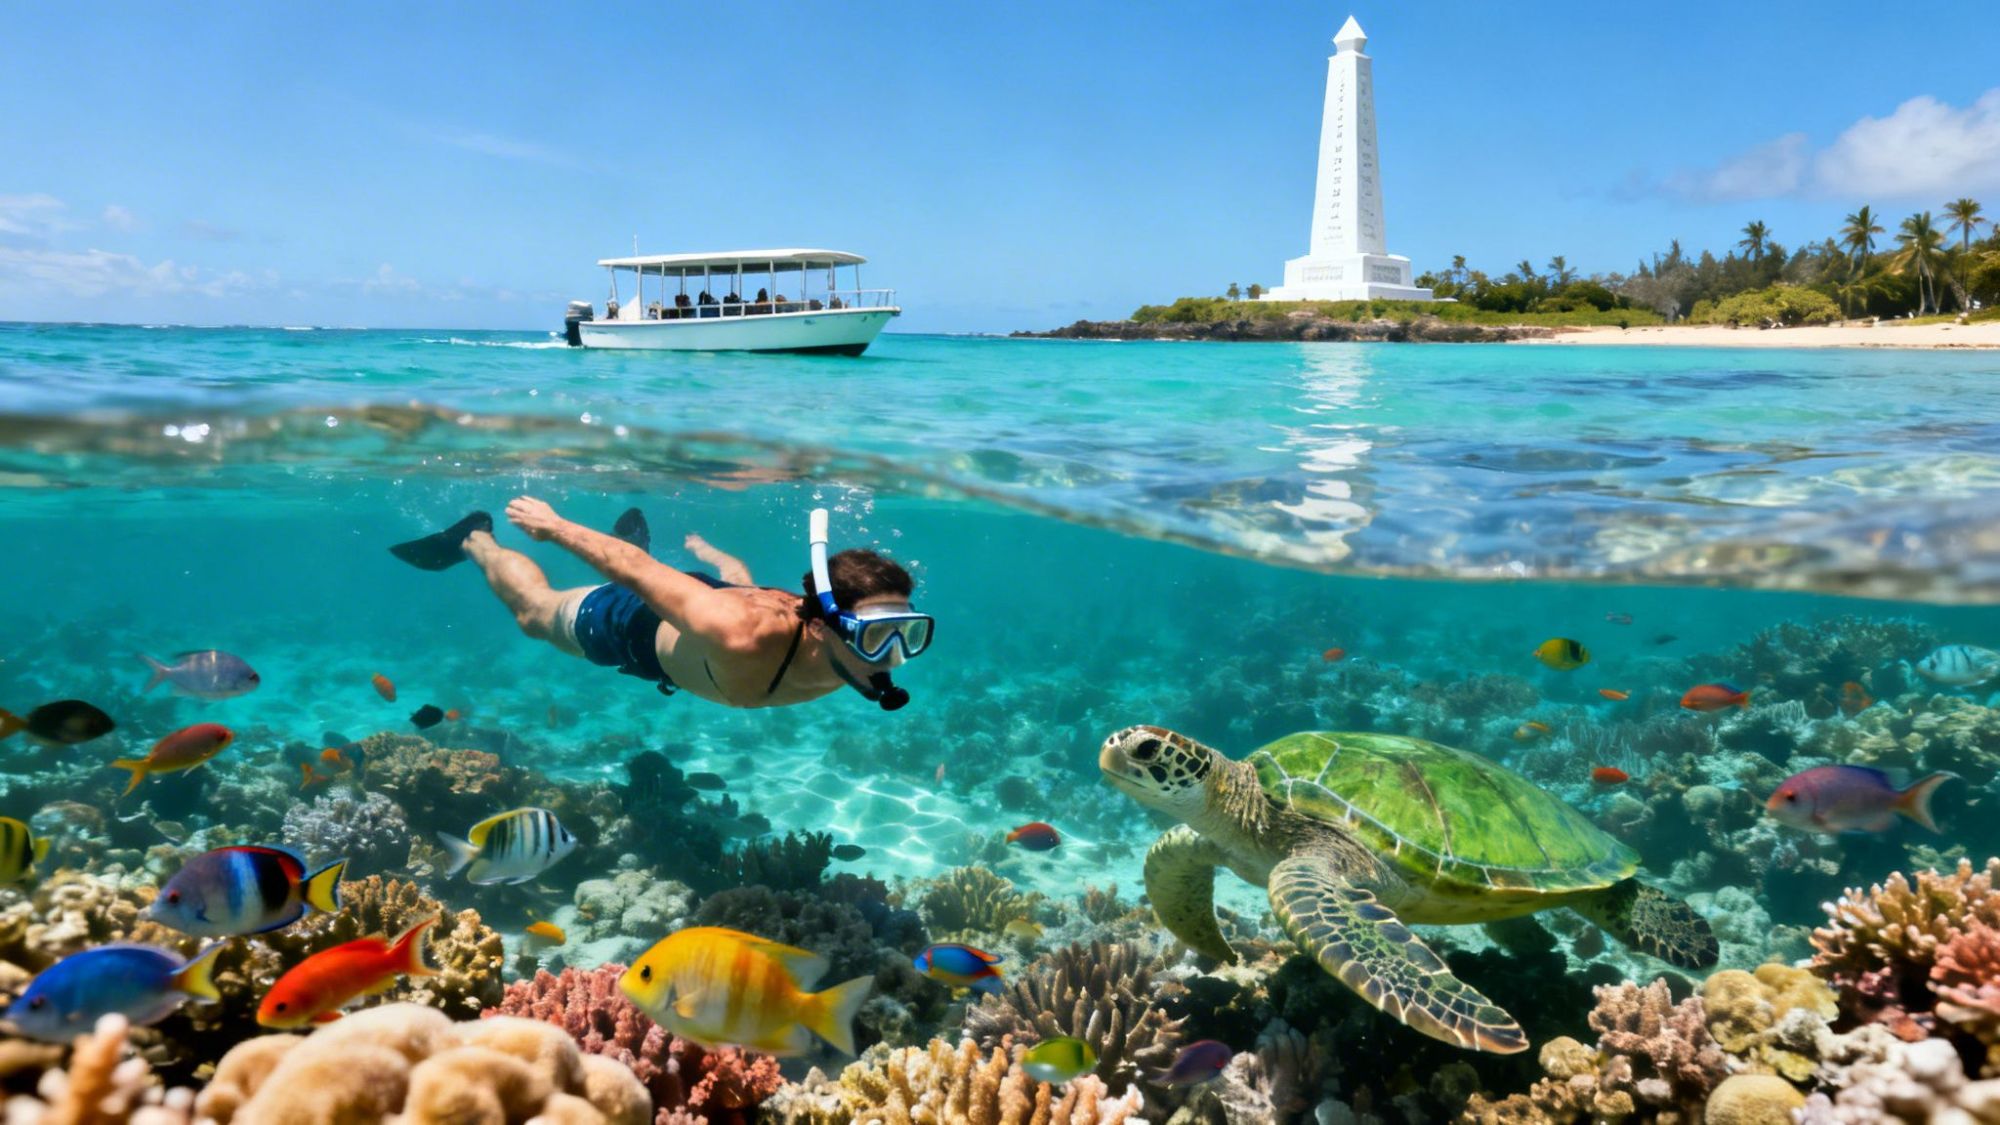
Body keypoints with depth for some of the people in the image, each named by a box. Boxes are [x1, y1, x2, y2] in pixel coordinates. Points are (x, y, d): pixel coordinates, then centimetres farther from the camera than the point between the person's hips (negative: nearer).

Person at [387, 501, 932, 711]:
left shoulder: (846, 651, -32)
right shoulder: (742, 635, -52)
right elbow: (636, 571, -37)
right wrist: (556, 528, -22)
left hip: (714, 594, 5)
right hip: (641, 626, -5)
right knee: (534, 611, 28)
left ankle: (691, 543, 72)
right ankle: (477, 541, 53)